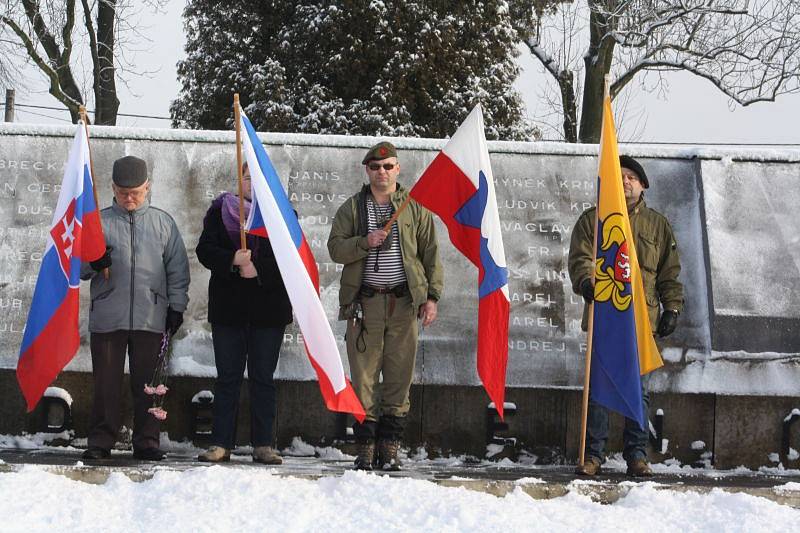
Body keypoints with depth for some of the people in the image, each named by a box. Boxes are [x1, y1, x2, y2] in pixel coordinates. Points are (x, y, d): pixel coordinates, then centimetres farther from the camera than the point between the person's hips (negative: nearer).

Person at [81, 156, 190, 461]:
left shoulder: (163, 223, 10)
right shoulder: (100, 221, 8)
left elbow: (177, 269, 11)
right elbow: (79, 267, 6)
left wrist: (177, 307, 5)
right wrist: (94, 263, -15)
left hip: (151, 318, 0)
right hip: (106, 318, 0)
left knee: (147, 384, 3)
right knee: (106, 383, 2)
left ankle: (146, 442, 10)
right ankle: (100, 442, 9)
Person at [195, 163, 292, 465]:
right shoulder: (220, 211, 9)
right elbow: (205, 250, 0)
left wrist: (258, 269, -16)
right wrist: (232, 260, -18)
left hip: (269, 307, -1)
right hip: (228, 307, 1)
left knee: (263, 378, 3)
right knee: (227, 378, 2)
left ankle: (263, 445, 6)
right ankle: (221, 444, 4)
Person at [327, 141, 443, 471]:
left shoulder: (415, 208, 9)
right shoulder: (352, 208, 10)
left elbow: (431, 254, 8)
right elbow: (335, 248, 2)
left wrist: (432, 296, -1)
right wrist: (364, 242, -16)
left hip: (404, 302, 0)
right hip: (364, 302, 0)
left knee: (399, 376, 0)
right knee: (364, 376, -2)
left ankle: (390, 449, 6)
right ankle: (365, 449, 2)